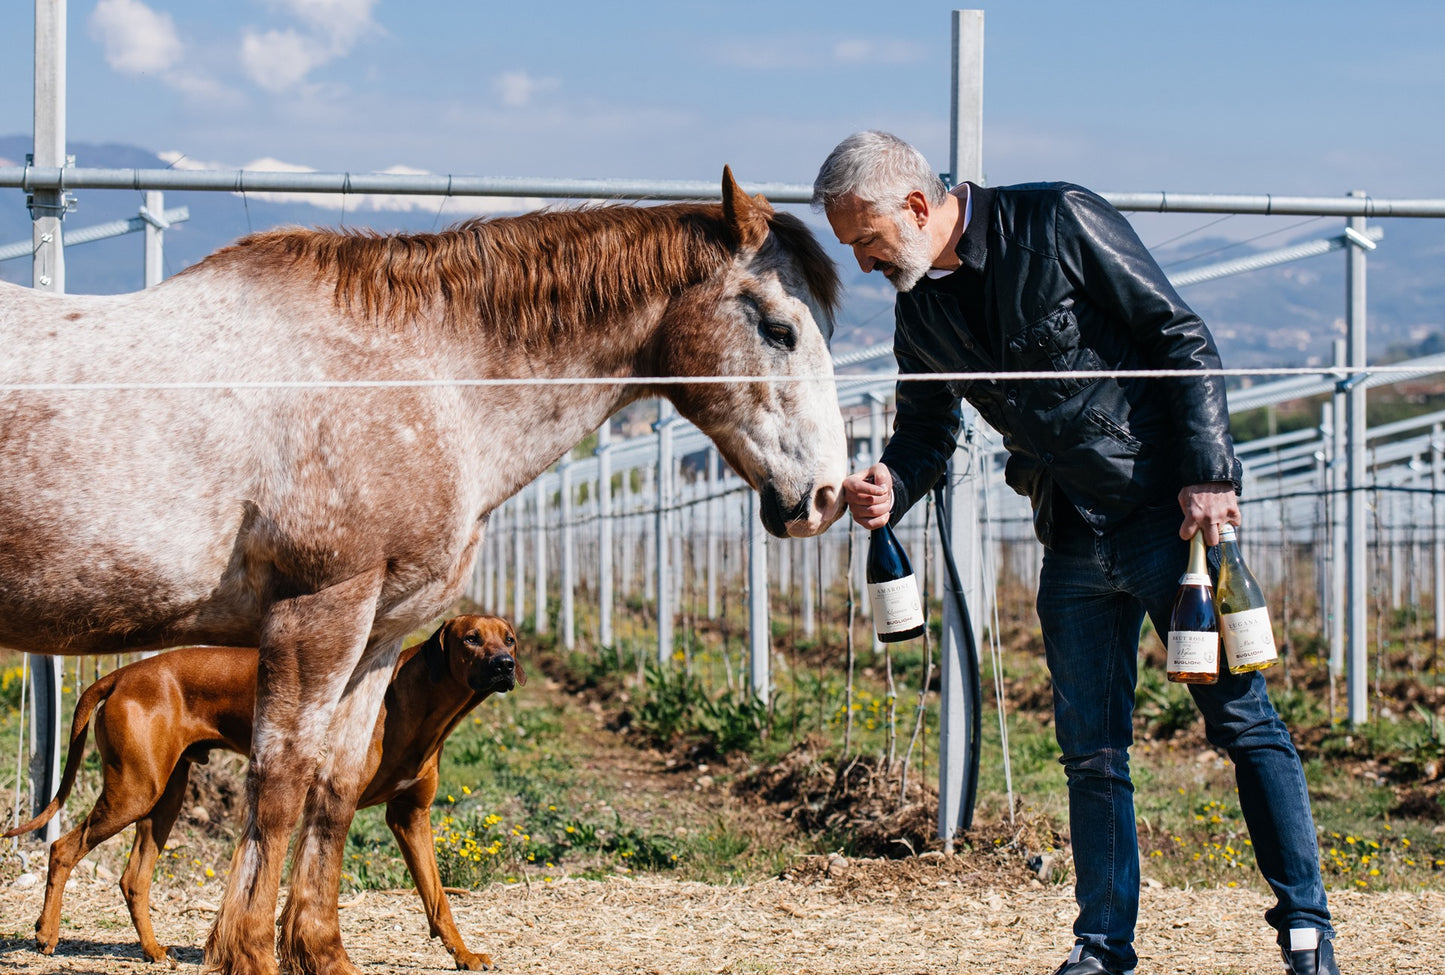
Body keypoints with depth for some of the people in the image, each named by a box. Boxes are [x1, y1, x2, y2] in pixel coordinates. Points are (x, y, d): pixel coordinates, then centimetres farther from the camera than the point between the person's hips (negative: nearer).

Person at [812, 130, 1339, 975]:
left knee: (1240, 716, -4)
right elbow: (928, 429, 15)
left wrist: (1208, 473, -16)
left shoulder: (1061, 222, -12)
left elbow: (1183, 337, -11)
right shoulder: (919, 308, 6)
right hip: (1073, 540, 6)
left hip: (1168, 509, -6)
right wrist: (890, 485, -8)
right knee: (1091, 749, 7)